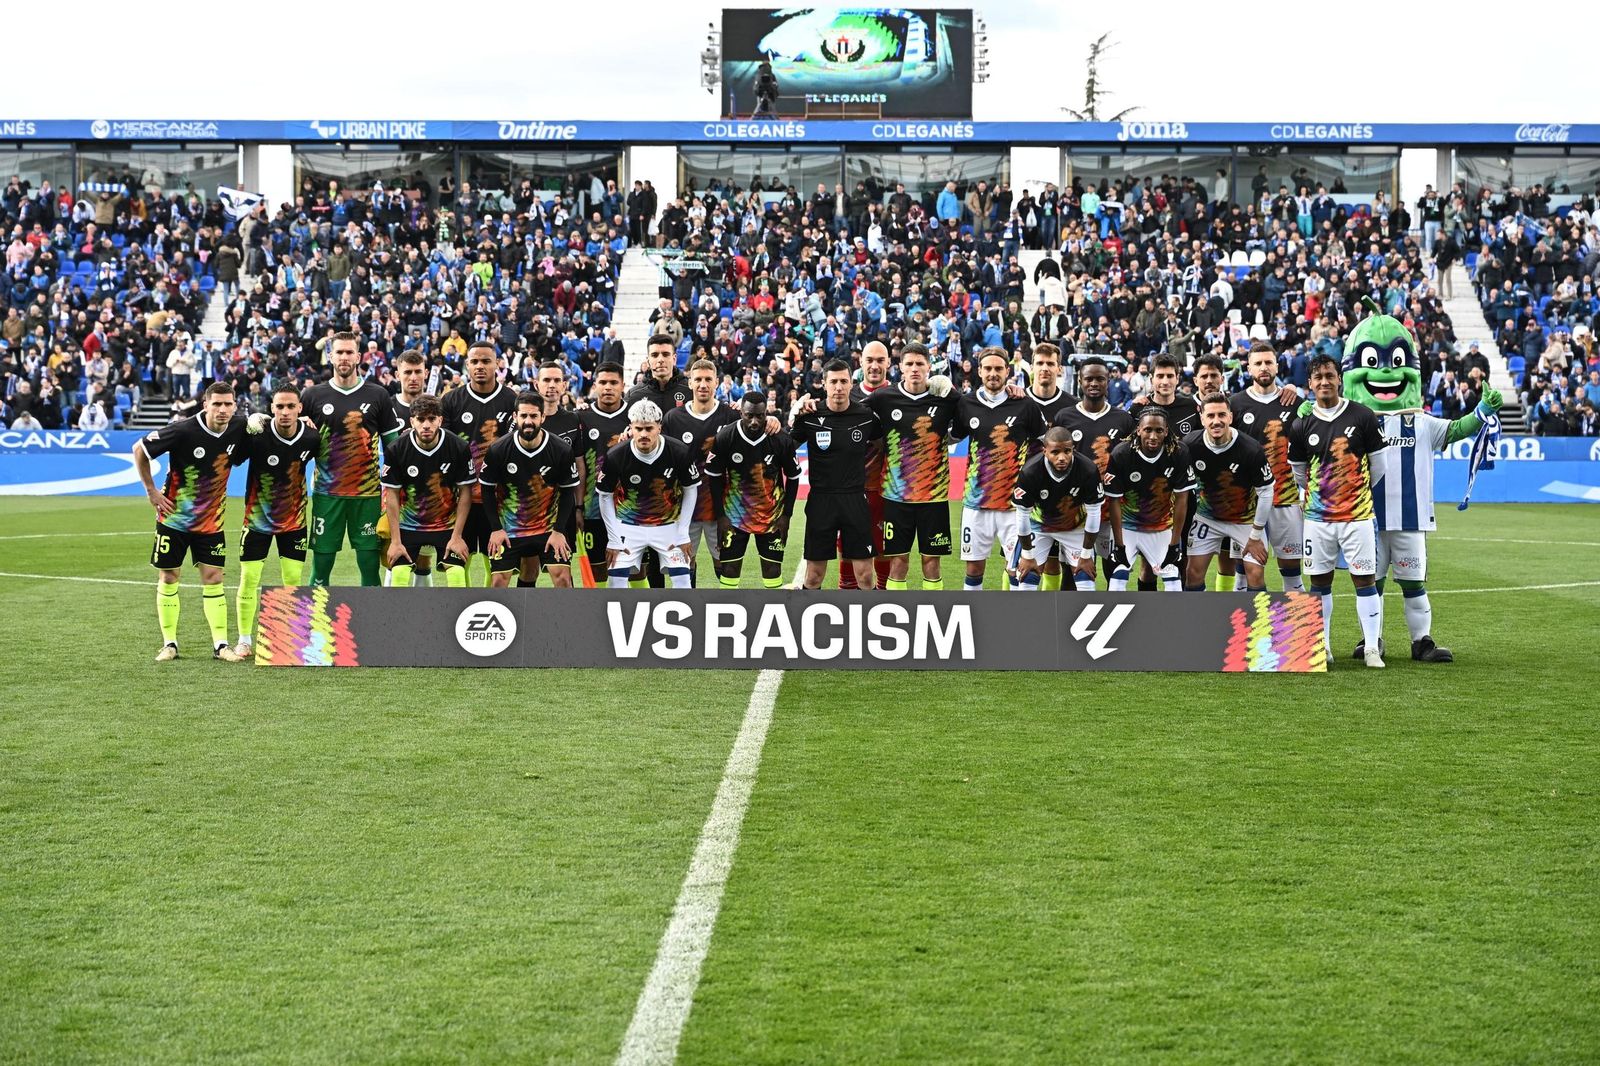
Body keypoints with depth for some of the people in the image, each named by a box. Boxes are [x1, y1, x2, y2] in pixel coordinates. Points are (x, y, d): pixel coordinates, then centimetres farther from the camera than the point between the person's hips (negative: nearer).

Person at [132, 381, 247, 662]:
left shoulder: (238, 428, -9)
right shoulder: (183, 431, -22)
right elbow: (139, 450, -10)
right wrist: (151, 491, -8)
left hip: (211, 520, 3)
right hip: (174, 517, -3)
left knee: (213, 578, 0)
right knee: (168, 578, 4)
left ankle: (220, 644, 4)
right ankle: (169, 644, 13)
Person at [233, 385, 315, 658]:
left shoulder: (311, 438, -12)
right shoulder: (257, 435, -21)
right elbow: (231, 460, -9)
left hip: (294, 518, 2)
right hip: (258, 516, -2)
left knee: (294, 580, 2)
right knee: (249, 578, -3)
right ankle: (244, 641, 9)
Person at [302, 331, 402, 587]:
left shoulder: (377, 395, 4)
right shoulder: (313, 395, 5)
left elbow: (392, 444, 7)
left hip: (367, 493, 0)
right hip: (327, 493, 0)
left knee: (370, 563, 1)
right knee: (321, 563, 2)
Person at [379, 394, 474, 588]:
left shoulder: (460, 448, -15)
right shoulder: (396, 450, -15)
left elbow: (465, 493, -6)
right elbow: (392, 495, -8)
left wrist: (457, 536, -9)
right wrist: (395, 541, -8)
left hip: (448, 524, 0)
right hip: (408, 524, 0)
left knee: (457, 573, -13)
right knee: (400, 575, -9)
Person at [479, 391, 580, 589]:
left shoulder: (562, 450, -12)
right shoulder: (498, 450, -12)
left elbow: (568, 491, -2)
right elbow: (487, 489, -1)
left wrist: (559, 530, -8)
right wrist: (495, 528, -5)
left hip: (549, 525, 0)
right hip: (509, 526, 0)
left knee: (562, 577, -10)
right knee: (499, 580, -1)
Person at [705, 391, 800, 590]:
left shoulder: (782, 440, -15)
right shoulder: (724, 437, -16)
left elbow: (793, 478, 0)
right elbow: (714, 478, -3)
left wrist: (786, 515, -2)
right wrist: (720, 516, -5)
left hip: (772, 514, 0)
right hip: (735, 512, 0)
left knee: (773, 567, 2)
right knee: (729, 567, 0)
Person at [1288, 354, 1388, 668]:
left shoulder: (1363, 417, -3)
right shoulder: (1302, 426, 3)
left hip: (1358, 515, -2)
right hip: (1317, 517, 2)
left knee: (1364, 580, -2)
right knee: (1320, 582, 6)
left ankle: (1372, 648, 2)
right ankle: (1322, 646, 15)